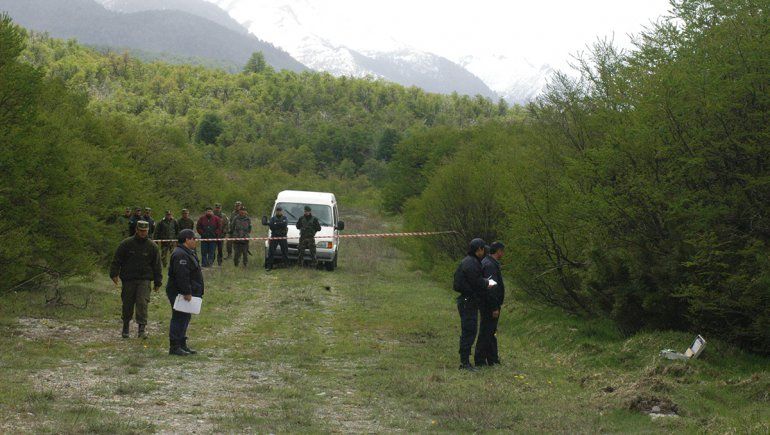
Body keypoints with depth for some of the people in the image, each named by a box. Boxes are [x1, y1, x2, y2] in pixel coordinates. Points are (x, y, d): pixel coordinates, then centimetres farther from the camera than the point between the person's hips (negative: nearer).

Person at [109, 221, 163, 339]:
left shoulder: (152, 246, 4)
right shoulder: (126, 244, 0)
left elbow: (157, 265, 9)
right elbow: (117, 260, 4)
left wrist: (158, 282, 8)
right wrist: (114, 274, -6)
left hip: (144, 279, 0)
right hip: (128, 279, 1)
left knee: (142, 302, -15)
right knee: (127, 304, 7)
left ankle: (142, 327, -15)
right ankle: (125, 327, 24)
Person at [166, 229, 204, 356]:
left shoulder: (188, 253, 17)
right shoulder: (180, 255, -19)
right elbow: (182, 275, -26)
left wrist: (189, 292, 22)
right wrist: (187, 292, -26)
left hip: (185, 293, 11)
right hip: (179, 293, -11)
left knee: (185, 318, 16)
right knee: (179, 318, -8)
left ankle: (182, 344, 23)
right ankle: (174, 347, -6)